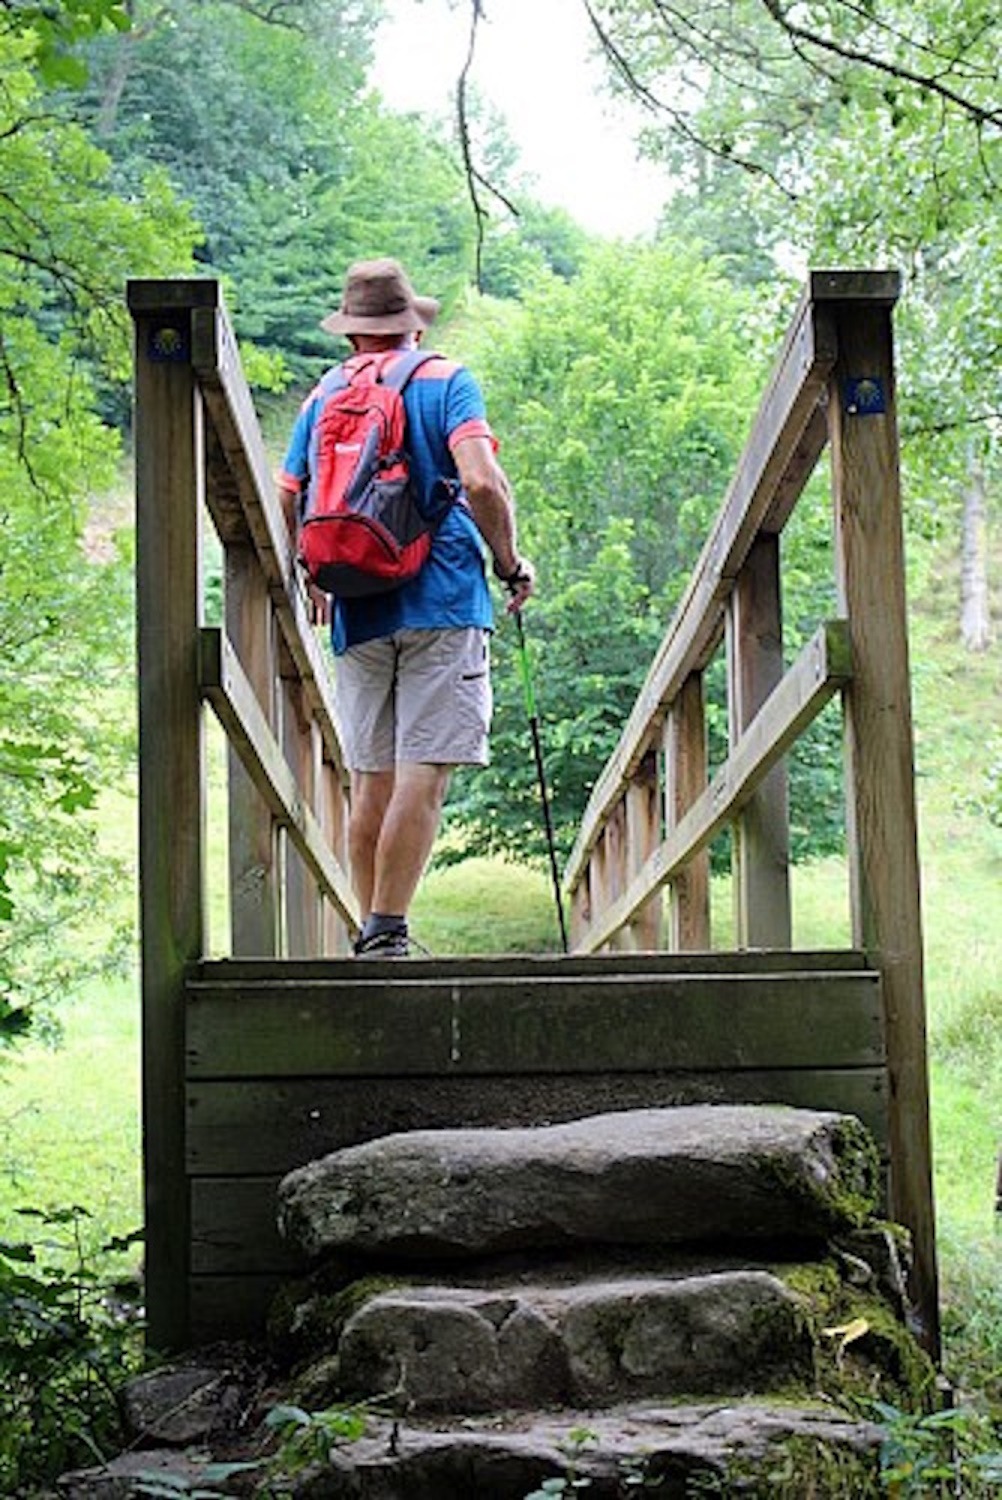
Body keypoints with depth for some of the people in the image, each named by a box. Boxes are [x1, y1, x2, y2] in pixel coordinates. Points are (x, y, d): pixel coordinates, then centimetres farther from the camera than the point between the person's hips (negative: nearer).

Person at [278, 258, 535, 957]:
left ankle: (371, 933, 12)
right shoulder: (446, 380, 2)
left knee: (372, 781, 9)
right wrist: (510, 563, 0)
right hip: (442, 604, -4)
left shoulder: (321, 399, 13)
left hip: (358, 613, 4)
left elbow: (284, 512, 11)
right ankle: (387, 932, -13)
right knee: (423, 774, -6)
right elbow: (482, 483, -13)